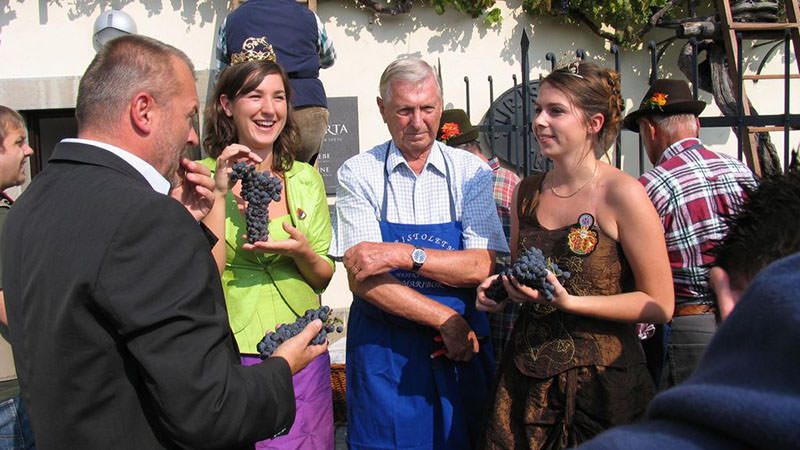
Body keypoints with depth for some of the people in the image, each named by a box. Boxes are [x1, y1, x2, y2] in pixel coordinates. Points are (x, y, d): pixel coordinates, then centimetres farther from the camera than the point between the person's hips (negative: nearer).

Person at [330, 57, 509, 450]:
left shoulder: (471, 172, 1)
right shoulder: (358, 173, -3)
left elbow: (482, 266, -9)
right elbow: (362, 278, -11)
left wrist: (405, 254, -20)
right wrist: (447, 320, -14)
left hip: (462, 347, 2)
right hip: (382, 349, -1)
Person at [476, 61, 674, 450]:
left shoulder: (622, 194, -12)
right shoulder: (526, 192, 6)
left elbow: (659, 305, -11)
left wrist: (568, 301, -20)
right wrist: (500, 289, -1)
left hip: (600, 384, -5)